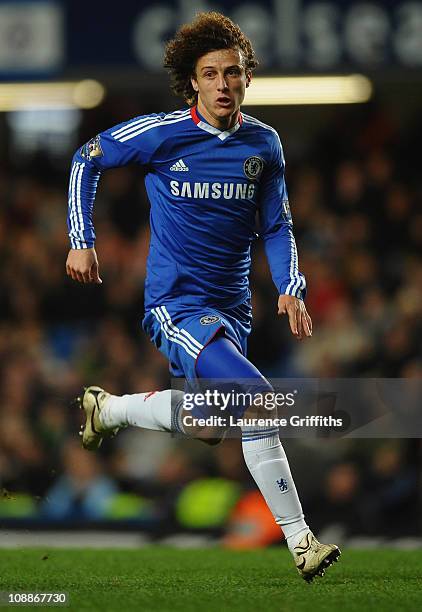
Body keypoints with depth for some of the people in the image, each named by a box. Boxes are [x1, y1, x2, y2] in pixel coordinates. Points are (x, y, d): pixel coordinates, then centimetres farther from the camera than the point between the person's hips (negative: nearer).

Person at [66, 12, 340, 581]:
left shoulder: (263, 143, 2)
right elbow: (87, 160, 5)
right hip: (175, 303, -6)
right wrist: (81, 243, 1)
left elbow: (277, 226, 12)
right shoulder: (161, 134, -10)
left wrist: (290, 289, -4)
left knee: (207, 425, 14)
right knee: (258, 400, -25)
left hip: (232, 307, 6)